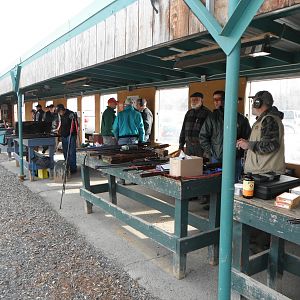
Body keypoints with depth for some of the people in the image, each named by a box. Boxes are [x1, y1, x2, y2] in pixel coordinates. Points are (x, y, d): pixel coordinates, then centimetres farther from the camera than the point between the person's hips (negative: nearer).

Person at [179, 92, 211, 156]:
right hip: (188, 145, 5)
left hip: (200, 146, -5)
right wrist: (181, 145, 13)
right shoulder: (189, 113, 14)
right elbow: (183, 129, 17)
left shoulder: (207, 113, -3)